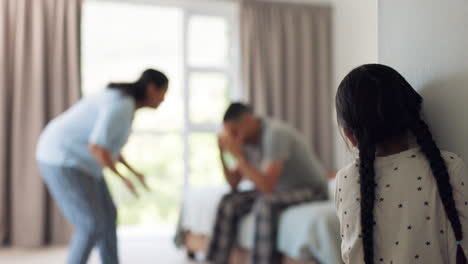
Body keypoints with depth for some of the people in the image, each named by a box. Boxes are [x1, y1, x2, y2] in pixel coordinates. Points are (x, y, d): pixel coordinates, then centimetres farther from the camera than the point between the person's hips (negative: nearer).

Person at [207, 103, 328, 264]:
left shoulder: (275, 134, -27)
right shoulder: (246, 140, -2)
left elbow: (267, 186, -35)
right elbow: (234, 184, 3)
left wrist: (238, 156, -32)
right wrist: (222, 153, -11)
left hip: (312, 190, -8)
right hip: (280, 189, 8)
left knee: (264, 205, -35)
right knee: (229, 202, -7)